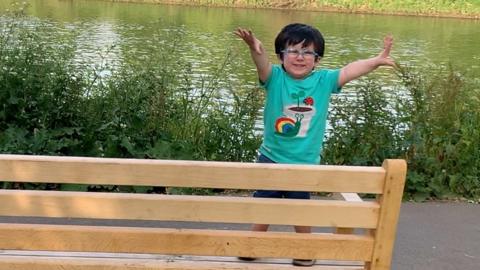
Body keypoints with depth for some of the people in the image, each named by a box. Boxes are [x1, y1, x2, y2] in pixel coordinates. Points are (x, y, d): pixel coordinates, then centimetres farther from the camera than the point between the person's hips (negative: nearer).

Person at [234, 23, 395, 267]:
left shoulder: (324, 80, -7)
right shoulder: (275, 78, -12)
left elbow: (350, 70, -14)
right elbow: (262, 64, -31)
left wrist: (377, 60, -29)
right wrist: (255, 49, -53)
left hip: (305, 162, 0)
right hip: (271, 157, 0)